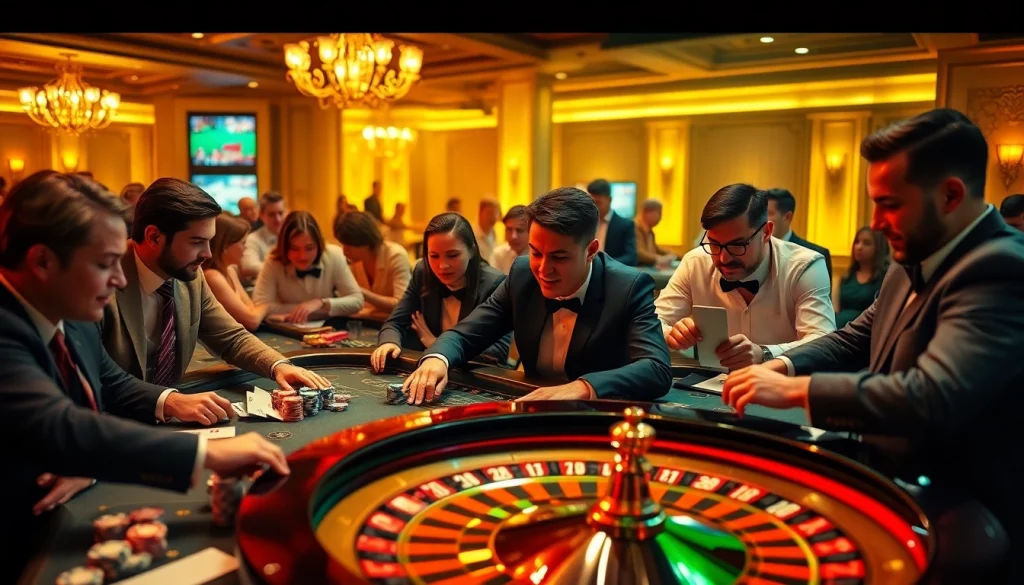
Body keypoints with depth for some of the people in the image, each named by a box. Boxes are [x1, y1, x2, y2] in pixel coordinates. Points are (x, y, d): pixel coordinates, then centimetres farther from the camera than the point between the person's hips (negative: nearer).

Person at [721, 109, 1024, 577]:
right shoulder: (914, 259, 4)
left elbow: (930, 400, -36)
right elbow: (855, 340, 13)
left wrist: (794, 389, -26)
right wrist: (781, 365, -6)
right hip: (894, 485, 8)